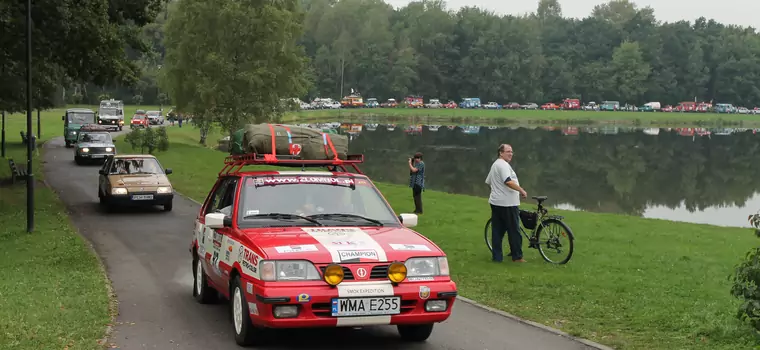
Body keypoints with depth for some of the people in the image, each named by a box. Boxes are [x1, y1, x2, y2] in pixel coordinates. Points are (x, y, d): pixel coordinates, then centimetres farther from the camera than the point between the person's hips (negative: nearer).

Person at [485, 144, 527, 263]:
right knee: (514, 231, -1)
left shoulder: (495, 164, 19)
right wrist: (522, 191, -20)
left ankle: (497, 256, 10)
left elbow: (488, 182, 27)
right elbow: (508, 182, -26)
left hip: (495, 202, 10)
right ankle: (517, 256, 4)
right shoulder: (503, 165, -14)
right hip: (508, 204, -10)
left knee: (497, 231, 8)